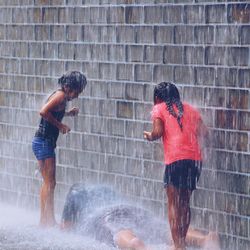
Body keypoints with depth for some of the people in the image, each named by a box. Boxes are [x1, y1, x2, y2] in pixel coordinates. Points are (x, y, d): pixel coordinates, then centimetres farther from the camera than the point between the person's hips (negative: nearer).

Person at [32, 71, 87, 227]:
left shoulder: (61, 96, 12)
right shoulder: (61, 96, -16)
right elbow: (44, 112, -27)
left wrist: (68, 113, 12)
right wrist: (60, 125, -18)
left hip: (47, 143, 10)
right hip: (44, 142, -10)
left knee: (49, 183, 13)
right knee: (50, 183, -9)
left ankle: (47, 220, 17)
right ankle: (47, 220, -8)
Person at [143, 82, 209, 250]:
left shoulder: (159, 109, 8)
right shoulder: (190, 109, 21)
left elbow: (158, 132, -6)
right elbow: (205, 133, 13)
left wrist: (149, 136, 15)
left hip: (176, 159, -5)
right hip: (196, 159, 5)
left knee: (174, 204, -1)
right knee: (185, 203, 17)